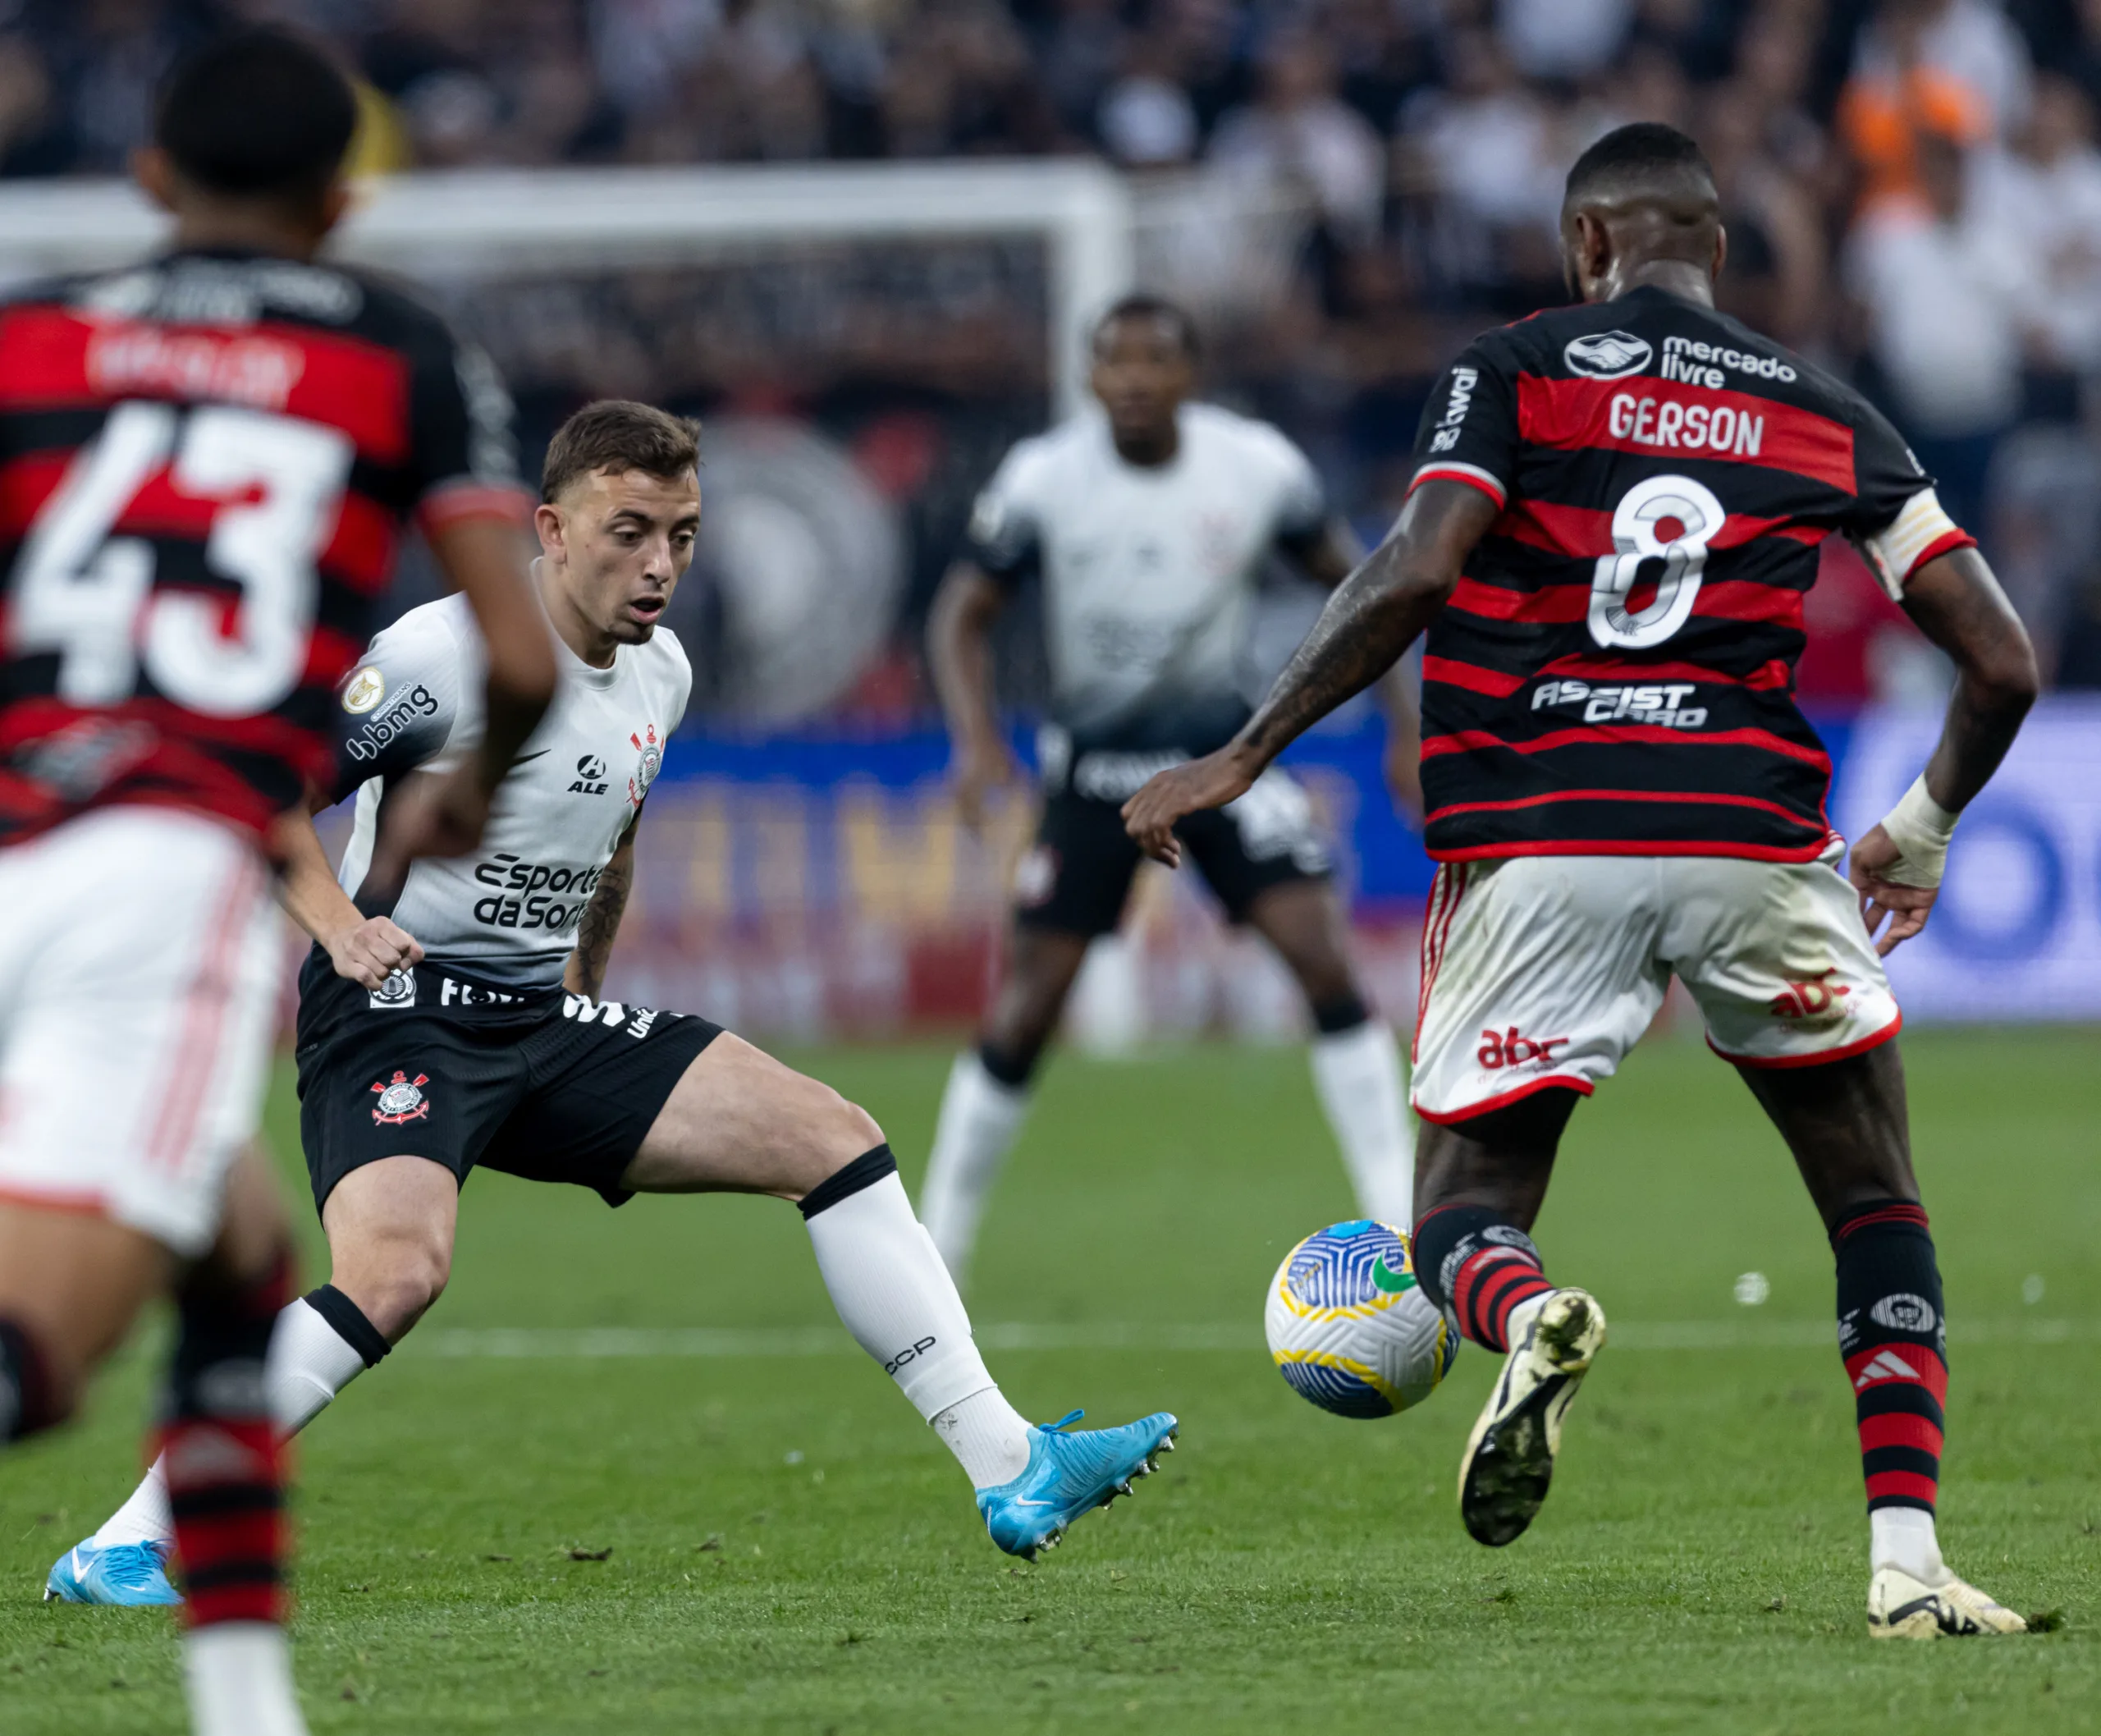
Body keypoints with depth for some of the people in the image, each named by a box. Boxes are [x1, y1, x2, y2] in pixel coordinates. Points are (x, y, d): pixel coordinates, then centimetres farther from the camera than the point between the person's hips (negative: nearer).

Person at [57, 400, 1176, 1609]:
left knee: (836, 1138, -1)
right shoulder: (449, 654, -16)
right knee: (400, 1271, -34)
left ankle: (1011, 1473, 2)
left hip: (548, 1025, 8)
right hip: (401, 1016, -8)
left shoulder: (660, 673, 9)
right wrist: (344, 930, -25)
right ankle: (127, 1543, -24)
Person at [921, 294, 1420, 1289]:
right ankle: (936, 1246, 11)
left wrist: (1403, 728, -2)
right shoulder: (1044, 479, -14)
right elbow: (964, 614, -5)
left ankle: (1400, 1219, -9)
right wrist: (976, 741, -21)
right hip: (1093, 760, -1)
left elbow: (1347, 581, 3)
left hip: (1223, 750, 1)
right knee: (1025, 1011, -5)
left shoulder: (1258, 469, -12)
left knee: (1323, 960, -15)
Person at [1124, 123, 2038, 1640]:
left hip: (1536, 849, -1)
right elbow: (2003, 661, 10)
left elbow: (1411, 579, -10)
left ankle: (1529, 1318, -28)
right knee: (1877, 1199, 18)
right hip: (1749, 840, 1)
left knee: (1465, 1214, 11)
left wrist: (1242, 758, -3)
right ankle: (1909, 1561, 1)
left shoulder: (1517, 372, 6)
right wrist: (1929, 827, 29)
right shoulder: (1827, 418, 13)